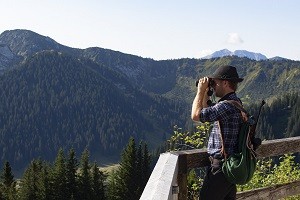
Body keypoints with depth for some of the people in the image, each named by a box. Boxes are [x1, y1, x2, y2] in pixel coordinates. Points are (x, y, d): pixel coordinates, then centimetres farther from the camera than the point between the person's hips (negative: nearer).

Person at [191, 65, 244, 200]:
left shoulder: (228, 105, -22)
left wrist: (200, 91, -10)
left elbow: (196, 115, -22)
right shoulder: (235, 102, 13)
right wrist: (205, 93, 13)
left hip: (222, 166, -11)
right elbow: (207, 113, 24)